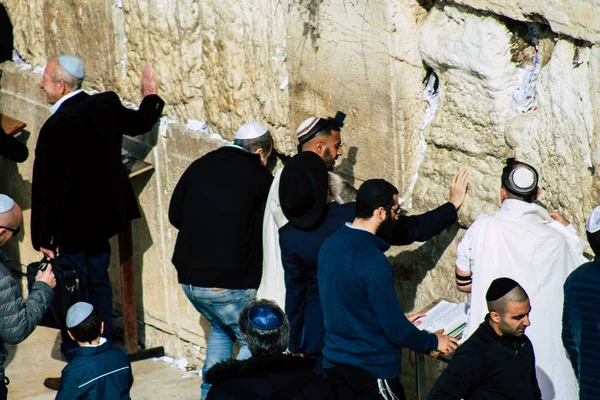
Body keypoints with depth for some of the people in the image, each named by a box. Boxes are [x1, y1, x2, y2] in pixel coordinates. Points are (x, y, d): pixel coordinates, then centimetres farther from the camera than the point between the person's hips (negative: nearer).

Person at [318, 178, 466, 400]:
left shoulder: (330, 245, 2)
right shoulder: (374, 262, -23)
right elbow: (395, 329, -20)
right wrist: (433, 342, -3)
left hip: (333, 365, 8)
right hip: (372, 371, -8)